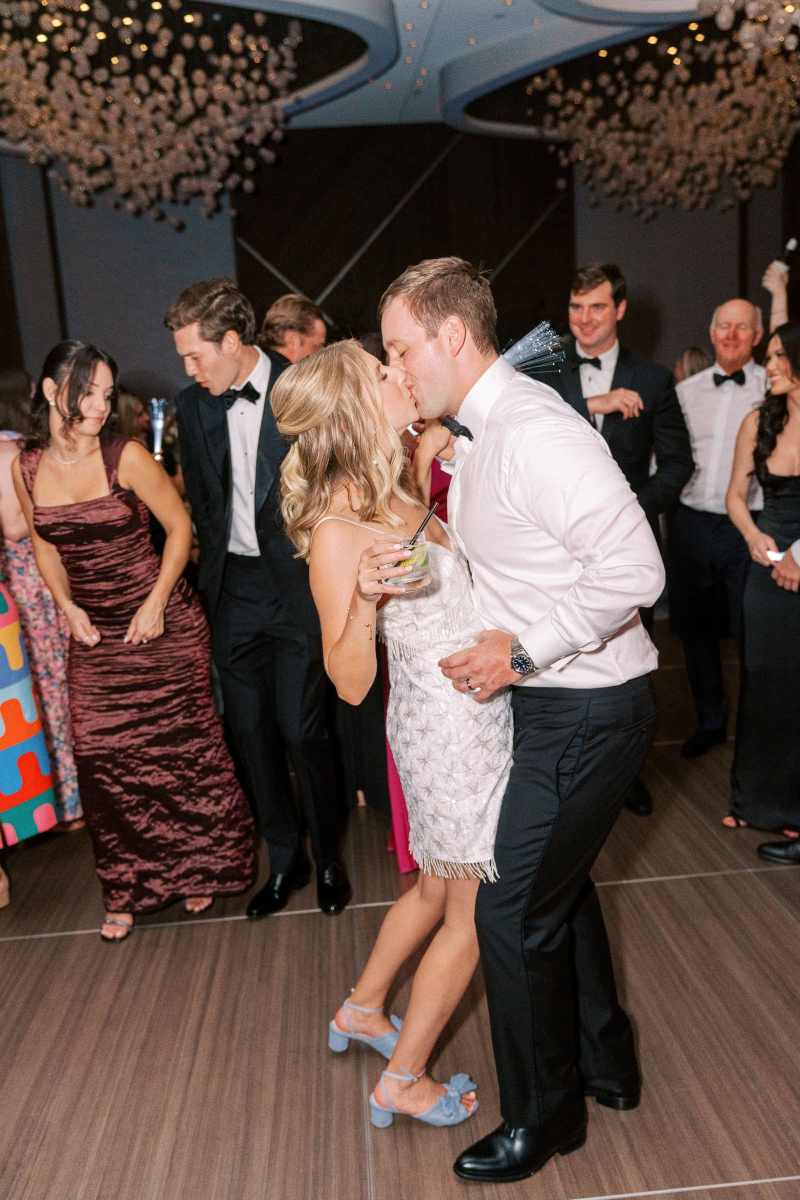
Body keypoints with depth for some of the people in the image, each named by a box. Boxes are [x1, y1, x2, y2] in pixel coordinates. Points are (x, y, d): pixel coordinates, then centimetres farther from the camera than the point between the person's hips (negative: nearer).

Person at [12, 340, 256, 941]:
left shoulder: (126, 457, -12)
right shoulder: (26, 468, 0)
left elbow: (180, 525, -5)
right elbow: (44, 545, 14)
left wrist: (156, 603, -12)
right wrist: (68, 607, 0)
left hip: (161, 624, -3)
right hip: (94, 635, 4)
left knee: (181, 744, 7)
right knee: (105, 758, 8)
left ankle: (199, 869, 29)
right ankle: (129, 889, 27)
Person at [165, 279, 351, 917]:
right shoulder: (194, 405, 6)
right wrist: (213, 567, 11)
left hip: (298, 584, -5)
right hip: (234, 588, 5)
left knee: (302, 728, -1)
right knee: (249, 730, 10)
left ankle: (328, 856, 24)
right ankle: (284, 858, 29)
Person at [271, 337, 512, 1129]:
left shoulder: (398, 492, 2)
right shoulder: (337, 531, -22)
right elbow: (350, 683, -19)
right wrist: (364, 597, -37)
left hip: (475, 714, 8)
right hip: (450, 728, -8)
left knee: (437, 891, 26)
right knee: (474, 913, 10)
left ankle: (361, 1011, 48)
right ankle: (403, 1082, 31)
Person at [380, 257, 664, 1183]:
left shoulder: (536, 431, -23)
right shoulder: (479, 432, 7)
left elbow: (635, 570, -27)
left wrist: (524, 649, -22)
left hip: (585, 709, -10)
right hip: (552, 699, 10)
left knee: (513, 910, 2)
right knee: (559, 882, 23)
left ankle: (543, 1117, 28)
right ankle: (604, 1063, 46)